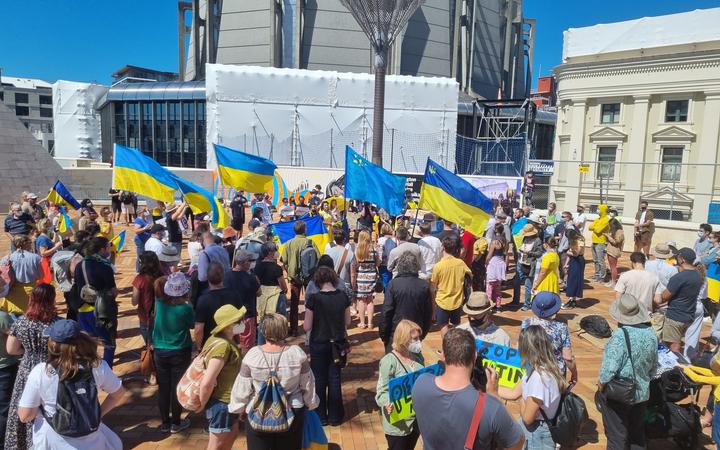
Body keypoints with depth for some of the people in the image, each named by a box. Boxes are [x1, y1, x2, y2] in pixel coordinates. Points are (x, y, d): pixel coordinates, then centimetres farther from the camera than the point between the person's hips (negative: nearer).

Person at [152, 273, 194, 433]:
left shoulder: (160, 303, -10)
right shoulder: (186, 309, -20)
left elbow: (158, 282, 8)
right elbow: (192, 325, 0)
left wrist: (167, 278, -2)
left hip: (160, 352, 3)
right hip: (180, 353, -3)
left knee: (163, 388, 14)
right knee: (177, 388, 9)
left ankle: (165, 422, 27)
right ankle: (176, 423, 22)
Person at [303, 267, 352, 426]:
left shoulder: (313, 299, -18)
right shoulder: (343, 296, -9)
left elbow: (307, 327, -13)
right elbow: (347, 322, 1)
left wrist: (307, 310, 3)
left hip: (319, 344, -2)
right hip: (337, 344, 2)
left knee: (319, 380, 14)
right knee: (335, 379, 15)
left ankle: (321, 416, 24)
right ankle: (334, 416, 25)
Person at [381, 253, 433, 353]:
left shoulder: (393, 284, -15)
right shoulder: (424, 285, -7)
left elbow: (386, 311, -12)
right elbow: (429, 313, 1)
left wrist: (383, 333, -2)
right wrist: (424, 332, 14)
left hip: (395, 333, -2)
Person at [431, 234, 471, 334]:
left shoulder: (438, 266, -17)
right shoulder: (461, 263, -8)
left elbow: (433, 287, -8)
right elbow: (470, 274, 11)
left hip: (442, 302, -3)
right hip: (457, 301, 4)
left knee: (444, 326, 8)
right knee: (457, 326, 21)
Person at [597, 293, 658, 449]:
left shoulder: (620, 336, -27)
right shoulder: (650, 333, -6)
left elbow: (609, 369, -27)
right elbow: (654, 366, 6)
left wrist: (600, 387, -10)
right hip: (642, 393, 6)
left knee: (617, 437, 10)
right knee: (638, 433, 24)